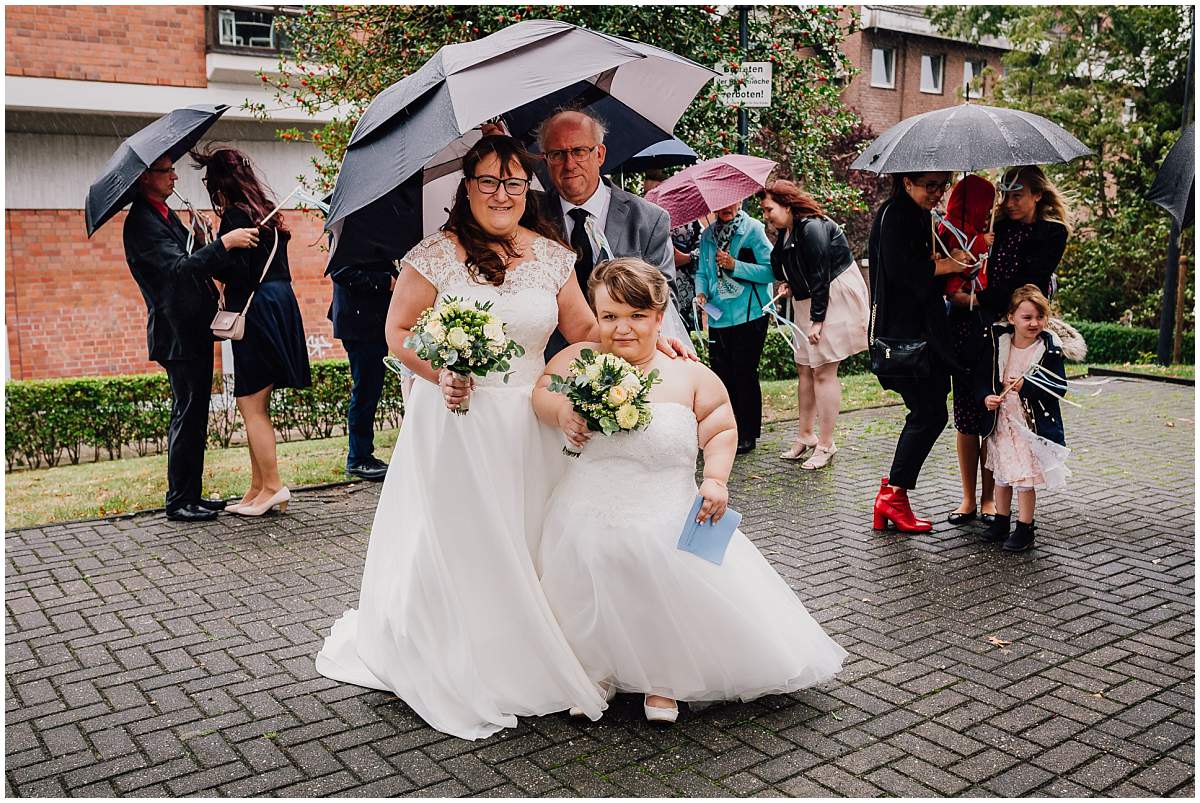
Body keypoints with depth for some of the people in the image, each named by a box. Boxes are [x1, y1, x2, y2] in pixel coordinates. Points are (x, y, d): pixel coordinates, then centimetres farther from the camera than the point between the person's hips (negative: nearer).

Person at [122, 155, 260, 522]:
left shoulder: (166, 214, 16)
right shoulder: (140, 223, -15)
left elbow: (193, 258, 20)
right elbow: (178, 267, -27)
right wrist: (224, 242, -31)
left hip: (194, 330, 10)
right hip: (177, 335, -10)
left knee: (194, 415, 13)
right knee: (187, 416, -5)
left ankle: (191, 495, 21)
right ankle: (179, 502, 3)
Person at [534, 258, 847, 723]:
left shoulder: (690, 376, -3)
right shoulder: (578, 361, -4)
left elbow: (722, 430, 6)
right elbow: (542, 393, 9)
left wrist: (716, 479, -9)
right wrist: (561, 414, -13)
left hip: (668, 527, 0)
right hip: (592, 525, 1)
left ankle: (662, 681, 31)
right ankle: (597, 672, 34)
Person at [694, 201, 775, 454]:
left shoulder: (753, 229, -5)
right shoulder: (708, 235, 11)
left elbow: (771, 270, -11)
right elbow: (702, 272, 16)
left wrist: (735, 265, -17)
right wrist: (702, 292, -4)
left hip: (749, 315, -5)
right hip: (718, 316, 5)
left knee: (744, 374, 0)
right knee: (721, 373, 6)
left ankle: (747, 435, 11)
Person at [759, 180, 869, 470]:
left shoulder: (812, 229, -19)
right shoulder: (786, 232, 8)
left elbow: (821, 276, -22)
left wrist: (817, 320, -21)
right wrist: (791, 285, 1)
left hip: (833, 301, -10)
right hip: (809, 300, 10)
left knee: (823, 371, -7)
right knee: (804, 369, 12)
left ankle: (826, 445, 0)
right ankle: (805, 436, 22)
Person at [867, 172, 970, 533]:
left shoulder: (917, 215, 18)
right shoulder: (894, 214, -12)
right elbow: (900, 269, -22)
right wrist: (947, 265, -14)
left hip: (919, 330, 10)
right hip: (903, 334, -10)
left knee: (926, 414, 11)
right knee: (930, 415, -8)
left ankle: (893, 489, 17)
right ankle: (894, 494, 0)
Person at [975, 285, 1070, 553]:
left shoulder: (1050, 348, -10)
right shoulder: (998, 342, -1)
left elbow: (1060, 388, -13)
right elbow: (982, 375, 6)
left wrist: (1027, 385, -25)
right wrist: (986, 396, -12)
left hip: (1032, 425, -4)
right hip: (1001, 420, 4)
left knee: (1025, 478, -1)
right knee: (1001, 474, 15)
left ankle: (1024, 528, 12)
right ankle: (1001, 521, 31)